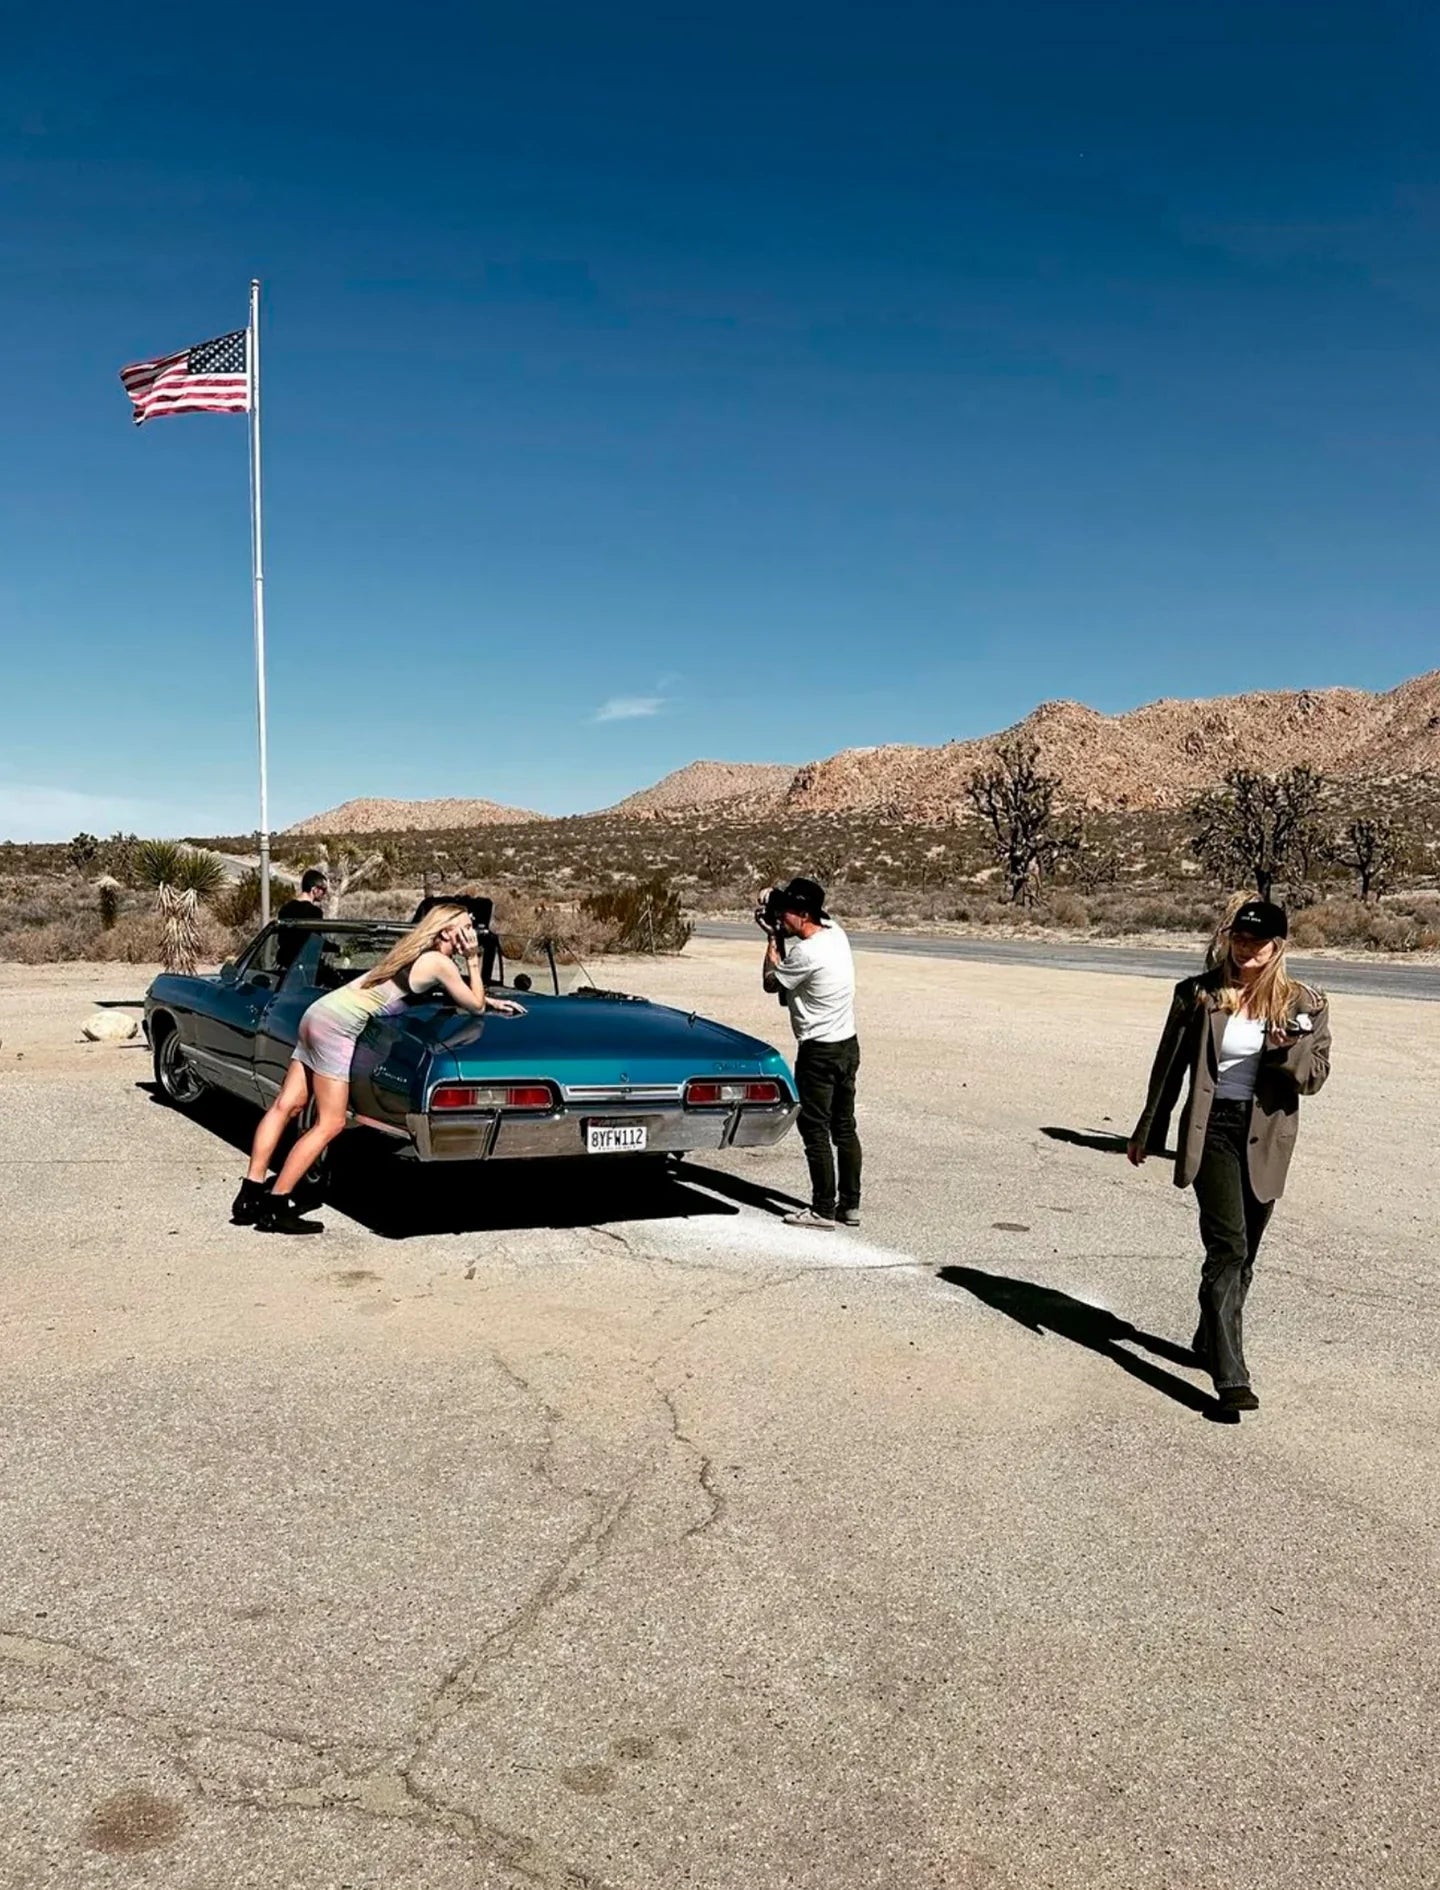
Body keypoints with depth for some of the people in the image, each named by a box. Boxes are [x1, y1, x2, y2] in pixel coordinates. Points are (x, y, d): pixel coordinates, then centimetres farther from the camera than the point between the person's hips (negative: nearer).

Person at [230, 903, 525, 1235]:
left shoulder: (416, 950, 19)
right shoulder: (439, 962, -7)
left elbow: (463, 993, 35)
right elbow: (475, 1006, 2)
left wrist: (492, 1001, 30)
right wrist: (473, 959, 5)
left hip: (320, 1011, 9)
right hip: (338, 1024, -9)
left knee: (286, 1105, 6)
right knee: (329, 1124, -6)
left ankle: (250, 1195, 5)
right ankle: (274, 1206, -6)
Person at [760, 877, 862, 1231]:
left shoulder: (806, 953, -22)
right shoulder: (835, 933, 2)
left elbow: (771, 982, -7)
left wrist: (772, 942, 4)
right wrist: (779, 933, 11)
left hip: (819, 1052, -9)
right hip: (848, 1045, 9)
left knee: (816, 1130, 0)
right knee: (844, 1127, 13)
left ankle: (823, 1210, 4)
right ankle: (850, 1204, 19)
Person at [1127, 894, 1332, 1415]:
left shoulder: (1304, 1004, 1)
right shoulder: (1199, 994, -2)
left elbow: (1315, 1077, 0)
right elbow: (1169, 1066, 6)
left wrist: (1290, 1046, -22)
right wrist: (1147, 1133, 12)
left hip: (1264, 1140, 3)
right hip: (1211, 1130, -3)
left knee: (1242, 1252, 14)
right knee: (1228, 1246, -14)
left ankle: (1211, 1344, 35)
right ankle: (1231, 1377, -15)